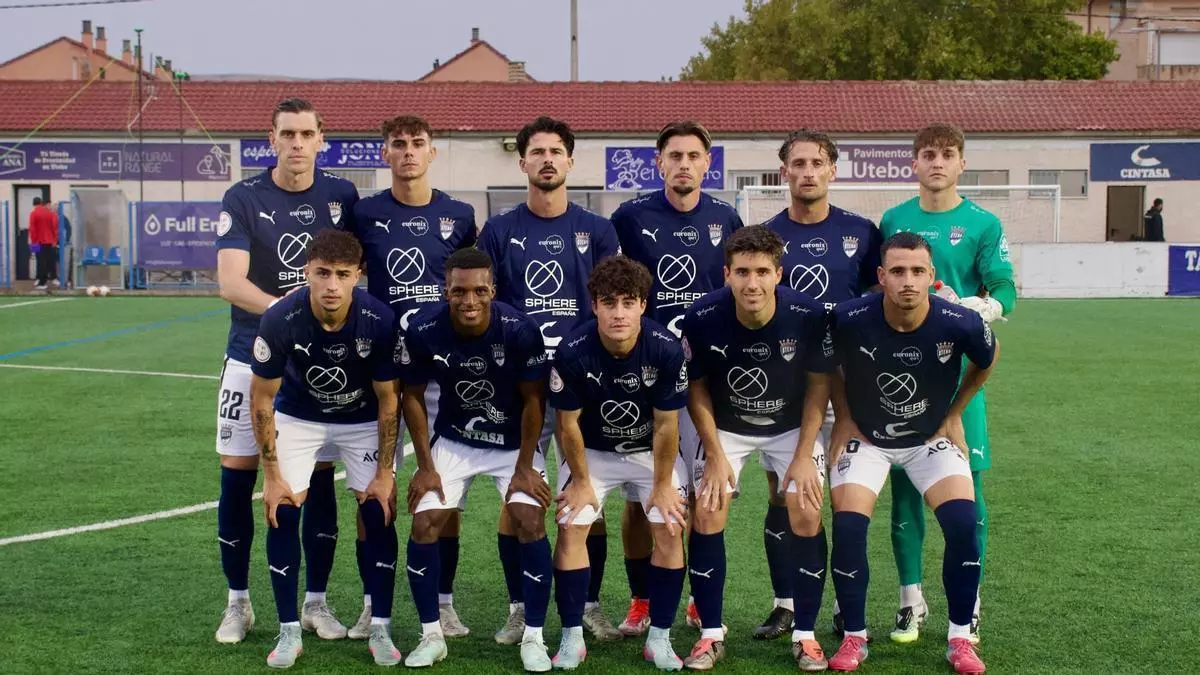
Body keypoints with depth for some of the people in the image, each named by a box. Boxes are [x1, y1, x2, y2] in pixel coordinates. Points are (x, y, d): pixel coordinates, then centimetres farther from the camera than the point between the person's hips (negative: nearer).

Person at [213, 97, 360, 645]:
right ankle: (238, 603, 17)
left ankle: (315, 602, 17)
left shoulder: (341, 197, 2)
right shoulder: (242, 200, -5)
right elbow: (230, 282, -17)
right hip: (253, 357, -1)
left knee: (320, 477, 3)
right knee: (237, 476, 1)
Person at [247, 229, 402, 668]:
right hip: (297, 416, 0)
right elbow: (261, 399, -16)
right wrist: (272, 475, -14)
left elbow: (388, 400, -14)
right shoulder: (279, 321, -31)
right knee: (282, 512, -10)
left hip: (362, 420, 0)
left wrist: (384, 473, -11)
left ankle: (380, 630, 4)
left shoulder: (379, 322, -29)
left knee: (378, 513, -8)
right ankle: (289, 632, 2)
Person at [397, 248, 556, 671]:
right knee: (424, 525, -8)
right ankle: (431, 636, 8)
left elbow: (533, 400, -13)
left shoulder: (520, 330, -26)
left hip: (514, 442, -2)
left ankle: (533, 638, -2)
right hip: (453, 440, 2)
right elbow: (413, 398, -6)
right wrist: (426, 467, -7)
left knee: (531, 523, -16)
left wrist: (525, 467, -13)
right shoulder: (423, 332, -22)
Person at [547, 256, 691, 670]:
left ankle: (659, 639, 2)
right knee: (571, 527, -11)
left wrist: (663, 484, -10)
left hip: (652, 450, 0)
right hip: (593, 450, 0)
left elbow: (665, 425, -16)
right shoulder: (572, 352, -28)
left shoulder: (667, 349, -28)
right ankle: (572, 638, 0)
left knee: (671, 529, -10)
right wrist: (581, 481, -7)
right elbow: (569, 423, -14)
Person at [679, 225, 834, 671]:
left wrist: (804, 455, -13)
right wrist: (715, 455, -12)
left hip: (792, 426, 0)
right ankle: (711, 634, 2)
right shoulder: (702, 318, -26)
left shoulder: (808, 316, -27)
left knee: (806, 516, -12)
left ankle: (805, 636, 3)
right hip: (725, 426, 1)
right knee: (706, 515, -11)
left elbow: (819, 384, -10)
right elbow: (696, 387, -9)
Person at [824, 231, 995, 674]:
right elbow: (829, 366, -1)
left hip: (932, 437, 0)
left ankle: (960, 639, 1)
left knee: (963, 524, -17)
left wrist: (954, 413, 4)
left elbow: (987, 360, 2)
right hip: (865, 437, 0)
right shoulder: (850, 319, -25)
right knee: (848, 528, -15)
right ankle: (854, 638, 4)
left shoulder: (960, 324, -24)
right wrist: (845, 417, -2)